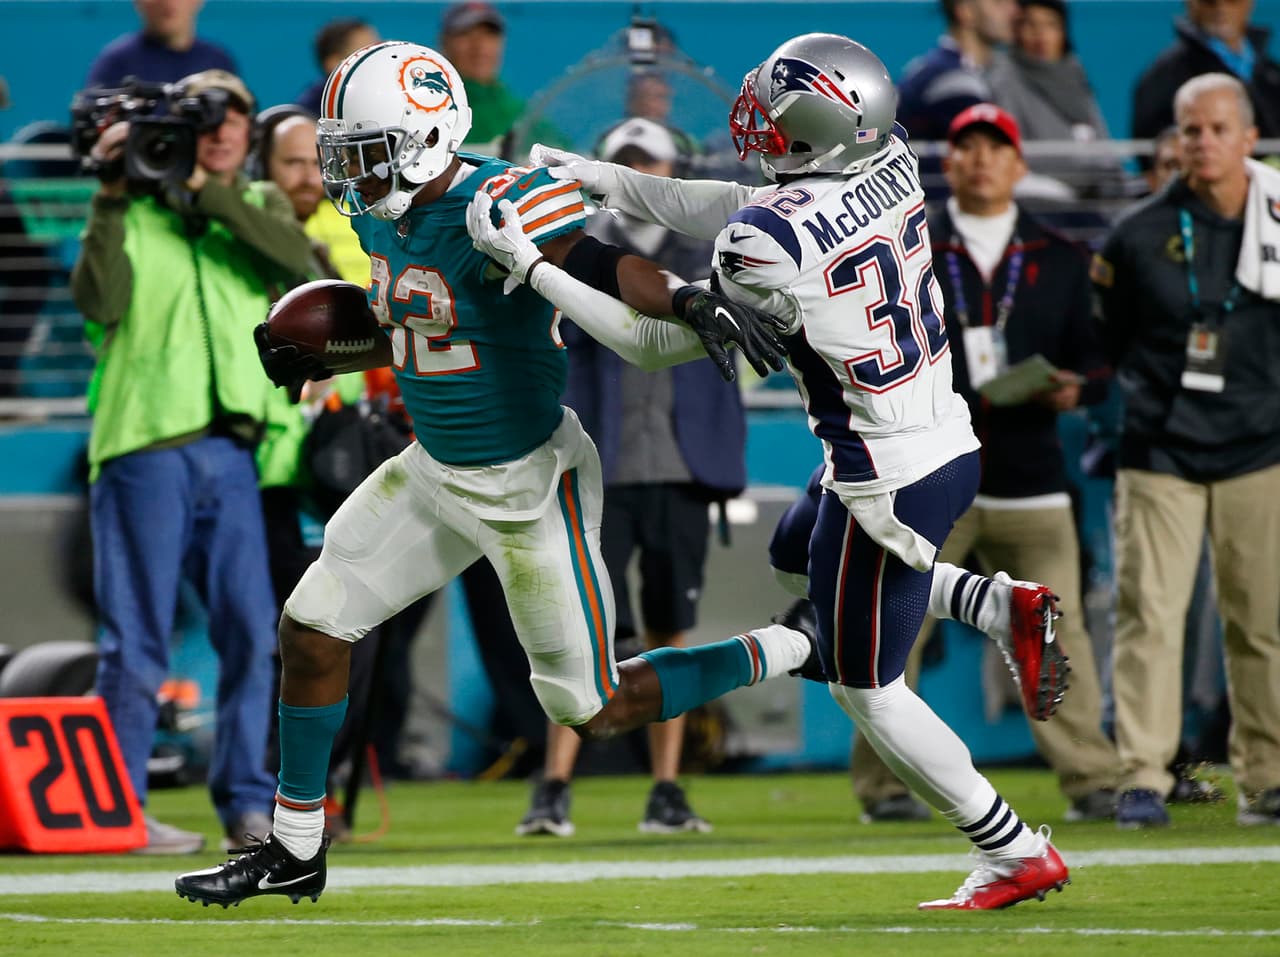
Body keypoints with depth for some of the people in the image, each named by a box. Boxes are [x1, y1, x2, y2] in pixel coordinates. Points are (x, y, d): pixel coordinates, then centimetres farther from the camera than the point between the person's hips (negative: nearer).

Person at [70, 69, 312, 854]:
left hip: (231, 450, 4)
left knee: (253, 633, 1)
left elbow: (297, 257, -7)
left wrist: (206, 189, -13)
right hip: (144, 444, -4)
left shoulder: (258, 206, 15)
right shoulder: (132, 214, 6)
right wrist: (112, 198, -14)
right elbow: (100, 302, -10)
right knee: (138, 641, -4)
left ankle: (249, 804, 8)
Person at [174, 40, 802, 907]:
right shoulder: (381, 214, 0)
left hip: (532, 487, -8)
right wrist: (322, 360, 10)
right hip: (438, 473, 8)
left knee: (595, 709, 0)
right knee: (311, 628, 7)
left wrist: (697, 302, -59)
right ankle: (296, 852, 22)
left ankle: (784, 655, 21)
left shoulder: (499, 205, -27)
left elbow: (605, 269, -41)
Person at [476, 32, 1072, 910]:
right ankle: (1001, 606, 15)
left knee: (866, 691, 12)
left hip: (887, 488, -8)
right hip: (955, 447, 8)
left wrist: (527, 263, -6)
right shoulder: (893, 162, -5)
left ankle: (1018, 854, 17)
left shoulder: (766, 242, -26)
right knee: (798, 563, 32)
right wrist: (612, 182, 9)